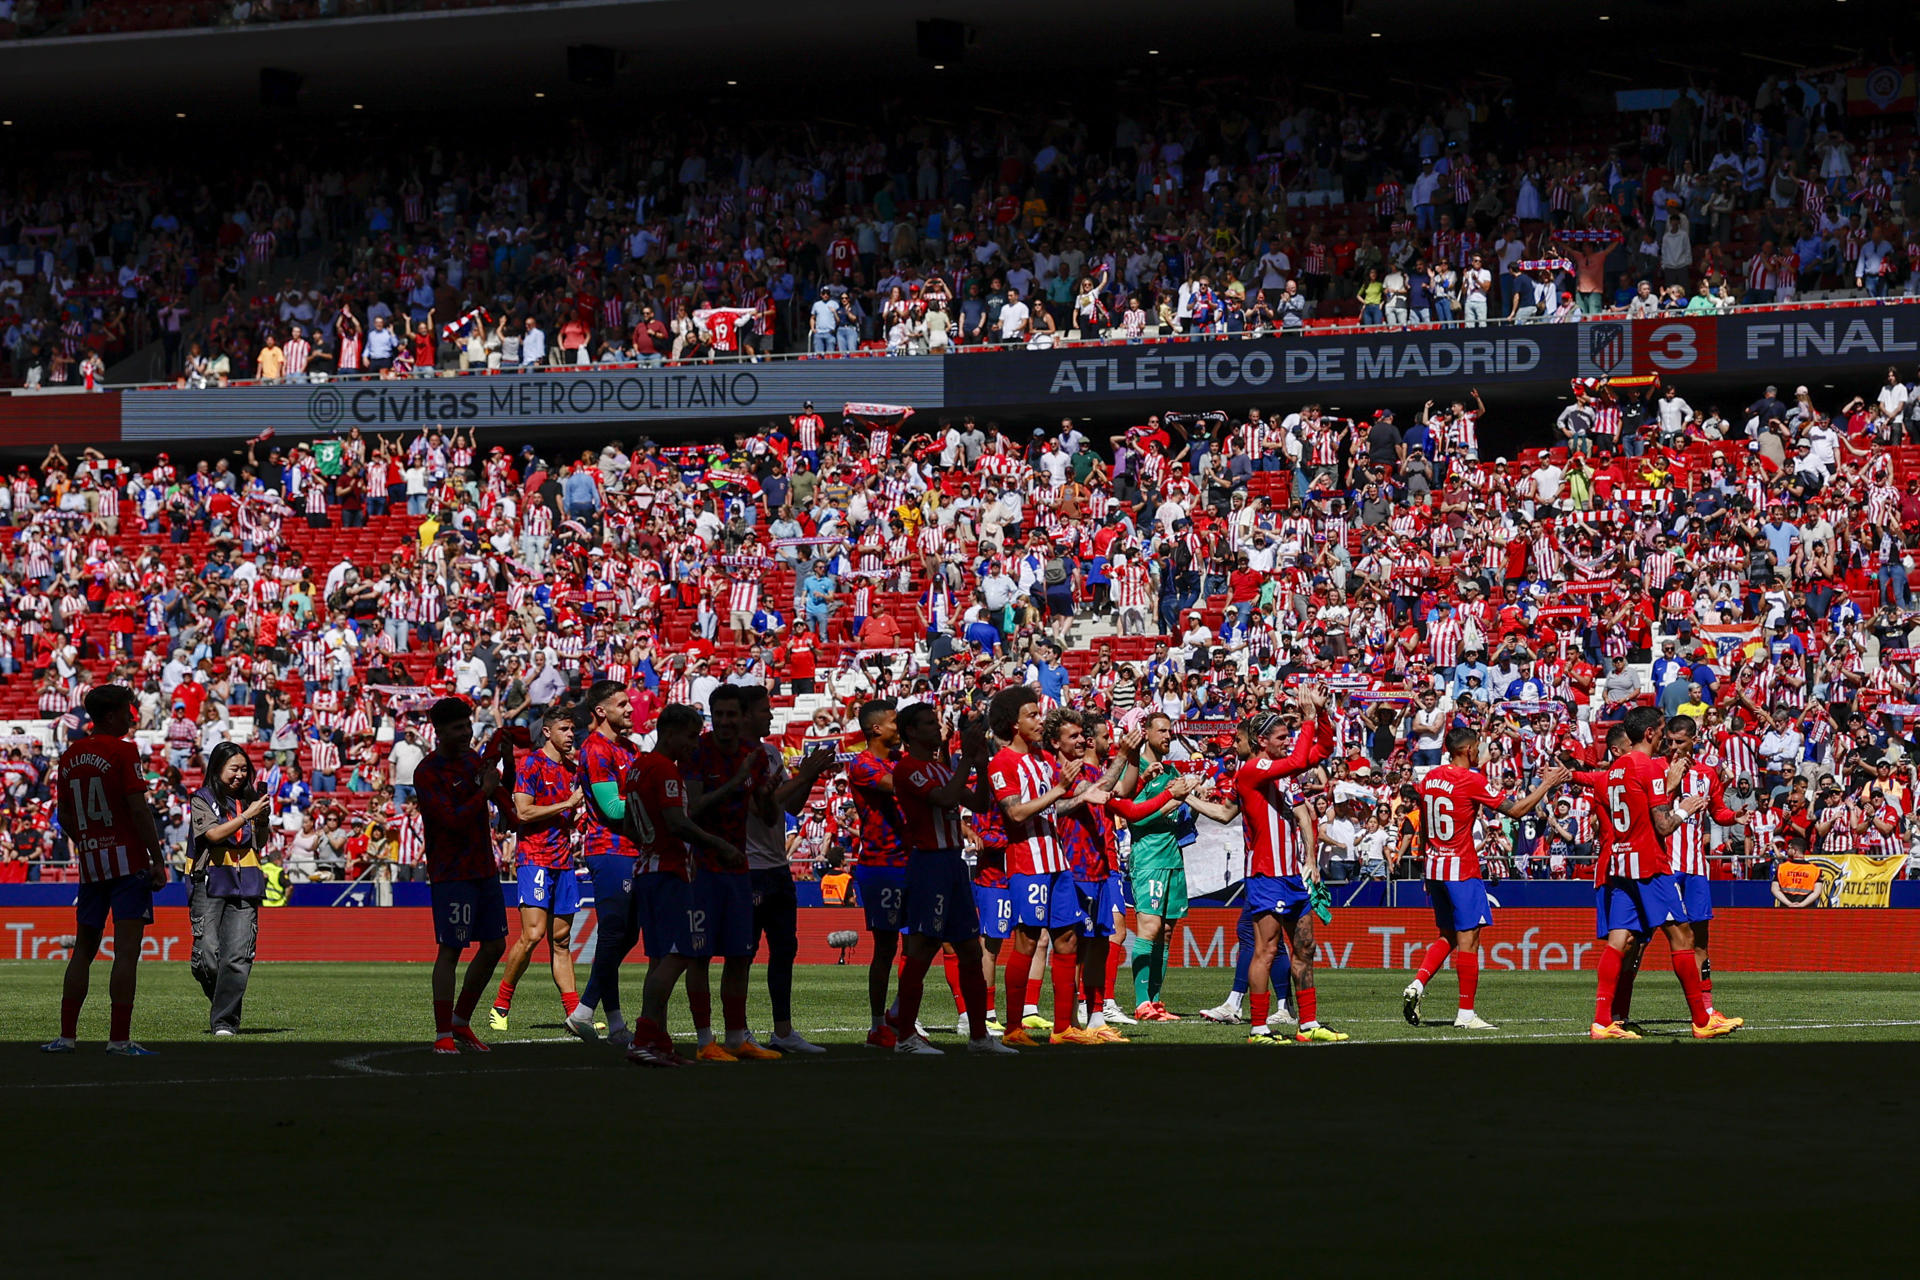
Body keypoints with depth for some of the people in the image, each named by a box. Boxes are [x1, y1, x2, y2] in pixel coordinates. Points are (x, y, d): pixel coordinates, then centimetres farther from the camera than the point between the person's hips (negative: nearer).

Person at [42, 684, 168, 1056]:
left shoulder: (70, 755, 11)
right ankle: (119, 1039, -14)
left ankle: (66, 1035, 11)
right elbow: (138, 809, -15)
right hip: (128, 862, -6)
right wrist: (158, 860, -12)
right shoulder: (123, 751, -9)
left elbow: (64, 816, 16)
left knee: (83, 950, 13)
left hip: (90, 862, 6)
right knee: (126, 950, -8)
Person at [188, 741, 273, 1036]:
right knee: (207, 955, -10)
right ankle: (219, 1001, 18)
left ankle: (225, 1021, -9)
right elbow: (213, 834, -13)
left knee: (238, 956, -10)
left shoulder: (248, 800, 15)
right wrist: (247, 815, -12)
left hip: (245, 888, 3)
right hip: (210, 884, -3)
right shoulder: (203, 800, 3)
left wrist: (264, 819, 5)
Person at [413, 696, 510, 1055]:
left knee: (494, 945, 9)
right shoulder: (427, 773, -13)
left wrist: (498, 768, 4)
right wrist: (484, 791, -14)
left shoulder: (473, 759, 11)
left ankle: (460, 1023, 21)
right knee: (450, 950, -8)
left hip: (484, 868, 8)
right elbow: (453, 819, -22)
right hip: (451, 873, -8)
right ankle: (443, 1035, -6)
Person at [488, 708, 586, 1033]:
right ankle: (500, 1006, -6)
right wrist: (567, 804, -11)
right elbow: (523, 812, -14)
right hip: (534, 858, -7)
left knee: (561, 939, 6)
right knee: (532, 933, -16)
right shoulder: (530, 764, -5)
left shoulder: (573, 768, 17)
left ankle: (573, 1011, 2)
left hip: (563, 859, 7)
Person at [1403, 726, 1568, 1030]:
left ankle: (1417, 985, 1)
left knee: (1447, 936, 18)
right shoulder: (1471, 780, -14)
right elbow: (1516, 810, -11)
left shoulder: (1430, 777, 8)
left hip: (1435, 867, 8)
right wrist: (1547, 784, 1)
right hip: (1462, 870, -8)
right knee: (1468, 939, -3)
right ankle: (1466, 1014, -3)